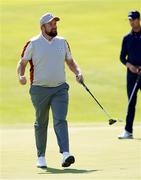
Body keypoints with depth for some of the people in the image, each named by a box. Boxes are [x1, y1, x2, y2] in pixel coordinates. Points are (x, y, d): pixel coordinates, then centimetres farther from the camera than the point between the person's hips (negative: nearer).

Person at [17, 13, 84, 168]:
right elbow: (22, 63, 0)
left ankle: (65, 154, -25)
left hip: (60, 89, 2)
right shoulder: (33, 44, -2)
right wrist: (21, 76, -20)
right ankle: (41, 157, 20)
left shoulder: (62, 42, 10)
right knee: (41, 123, 8)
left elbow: (70, 61, 20)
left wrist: (78, 73, 1)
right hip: (39, 90, -2)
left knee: (60, 121, -13)